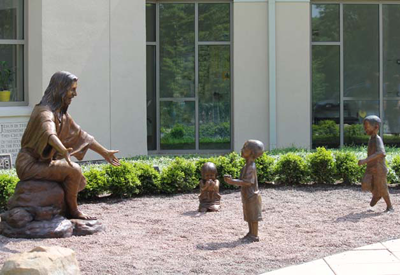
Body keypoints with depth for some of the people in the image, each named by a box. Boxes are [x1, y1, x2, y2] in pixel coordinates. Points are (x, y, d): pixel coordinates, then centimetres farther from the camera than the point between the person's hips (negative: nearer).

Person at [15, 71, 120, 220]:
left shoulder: (62, 114, 10)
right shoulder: (45, 112, -20)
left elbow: (81, 135, 17)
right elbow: (49, 134, -41)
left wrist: (105, 152, 18)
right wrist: (64, 151, -60)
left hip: (43, 162, 10)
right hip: (30, 164, -10)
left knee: (80, 181, 13)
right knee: (73, 170, -21)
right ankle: (72, 210, -5)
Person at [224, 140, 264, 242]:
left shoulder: (251, 167, -20)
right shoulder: (247, 166, 12)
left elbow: (247, 182, -27)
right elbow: (242, 180, 14)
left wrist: (233, 182, -26)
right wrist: (231, 179, 0)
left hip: (252, 196, -9)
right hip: (247, 196, 9)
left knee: (253, 217, -2)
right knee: (249, 217, 16)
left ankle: (255, 236, 4)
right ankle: (251, 233, 25)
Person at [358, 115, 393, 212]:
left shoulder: (378, 139, -20)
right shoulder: (371, 139, 6)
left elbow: (381, 152, -36)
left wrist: (365, 160, -41)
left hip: (379, 169, -6)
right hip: (370, 168, 6)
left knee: (382, 189, 4)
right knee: (365, 185, -7)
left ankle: (389, 206, 26)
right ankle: (376, 194, 21)